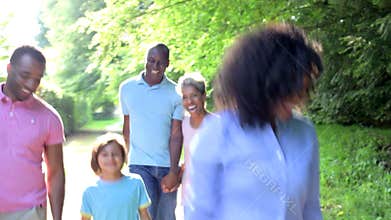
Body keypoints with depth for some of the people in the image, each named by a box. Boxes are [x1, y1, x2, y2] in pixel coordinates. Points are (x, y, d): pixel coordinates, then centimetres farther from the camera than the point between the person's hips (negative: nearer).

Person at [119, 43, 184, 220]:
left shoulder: (175, 93, -2)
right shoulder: (127, 88, 3)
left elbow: (176, 135, -5)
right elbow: (127, 127, 10)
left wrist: (173, 172, -11)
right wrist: (129, 158, 12)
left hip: (167, 166, 0)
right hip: (139, 165, 0)